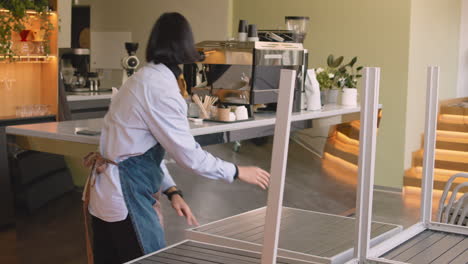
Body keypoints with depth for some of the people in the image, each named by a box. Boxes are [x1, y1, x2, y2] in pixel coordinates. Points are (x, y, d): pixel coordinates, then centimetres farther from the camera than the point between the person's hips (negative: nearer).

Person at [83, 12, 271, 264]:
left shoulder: (143, 78, 11)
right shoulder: (161, 87, -18)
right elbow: (188, 155, -16)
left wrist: (172, 190, 8)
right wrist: (237, 172, -4)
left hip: (107, 194, 9)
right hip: (125, 199, -9)